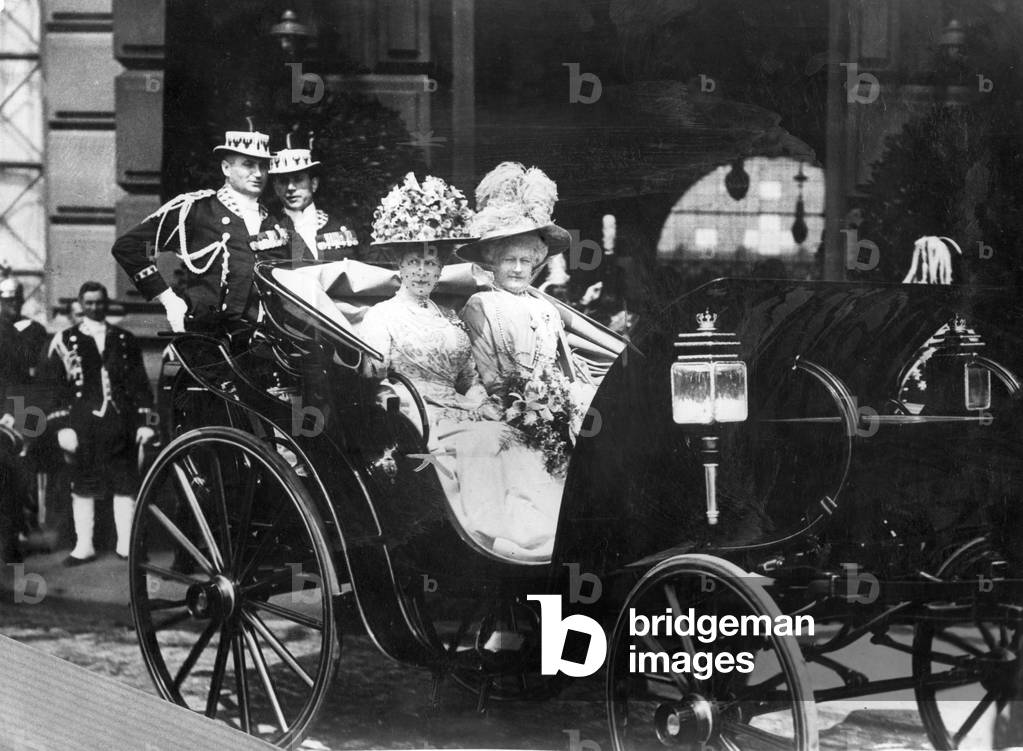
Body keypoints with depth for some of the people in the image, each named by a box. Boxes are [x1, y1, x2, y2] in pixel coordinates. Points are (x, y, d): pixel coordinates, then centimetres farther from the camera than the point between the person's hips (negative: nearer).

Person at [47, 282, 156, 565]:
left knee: (126, 485, 2)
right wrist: (63, 426, -7)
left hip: (122, 423, 2)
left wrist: (144, 421, 3)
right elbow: (58, 386, 1)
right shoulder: (65, 341, 5)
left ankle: (126, 544, 9)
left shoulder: (125, 340, 12)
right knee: (83, 486, 0)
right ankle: (84, 546, 7)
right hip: (84, 424, -2)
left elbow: (139, 383, 11)